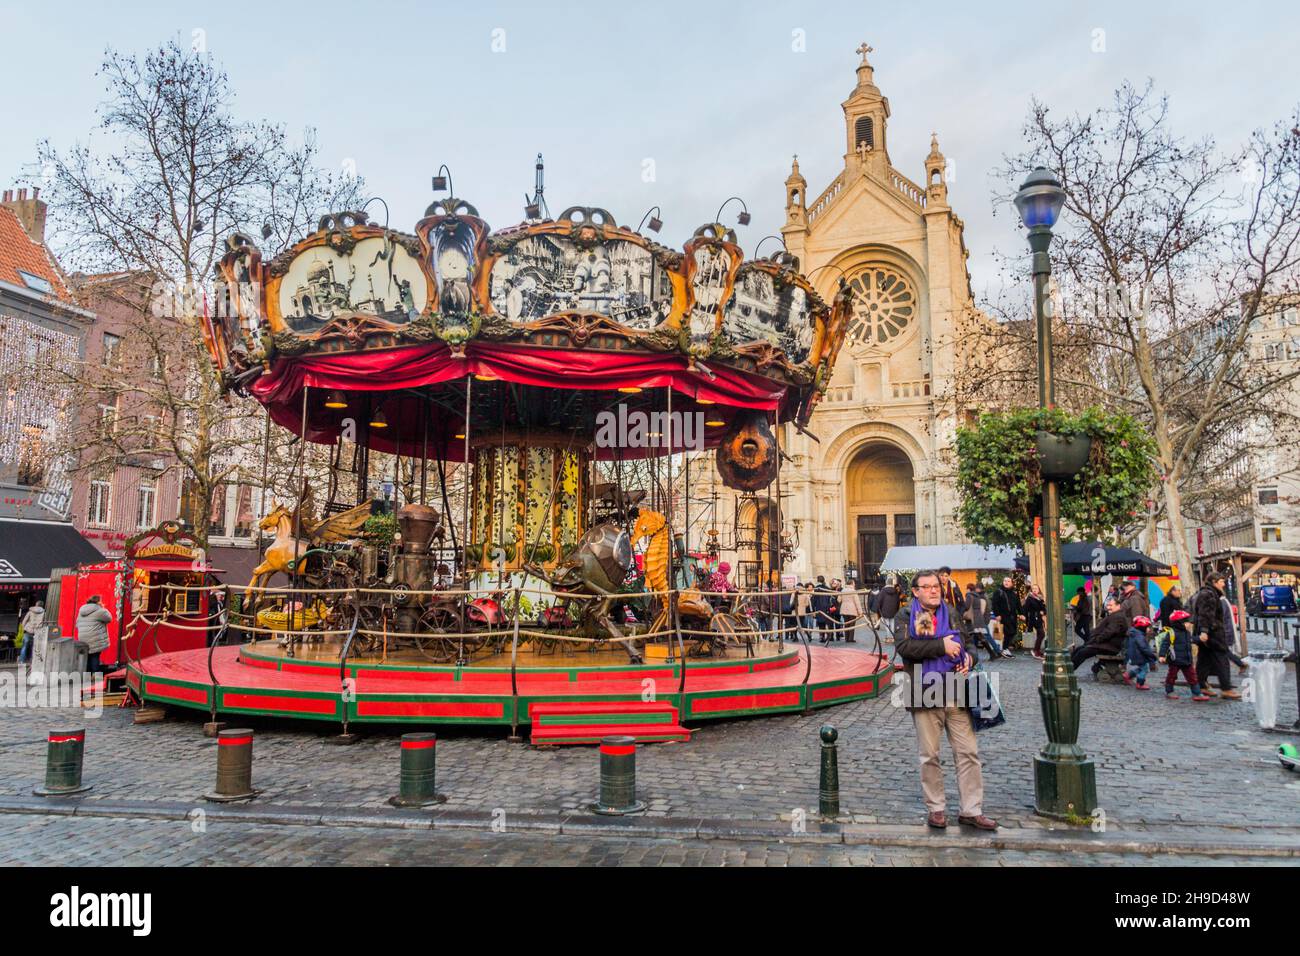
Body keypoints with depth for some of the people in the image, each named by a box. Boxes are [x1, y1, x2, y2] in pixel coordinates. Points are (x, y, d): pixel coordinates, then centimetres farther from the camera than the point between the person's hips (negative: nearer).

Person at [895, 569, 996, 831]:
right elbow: (904, 646, -16)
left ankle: (971, 810, 12)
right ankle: (935, 809, 19)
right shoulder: (906, 616, 1)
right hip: (925, 696, -3)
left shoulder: (952, 613, 14)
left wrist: (969, 658, 1)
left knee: (968, 752, 3)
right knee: (929, 755, 7)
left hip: (956, 695, 3)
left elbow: (969, 643, 24)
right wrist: (941, 646, -19)